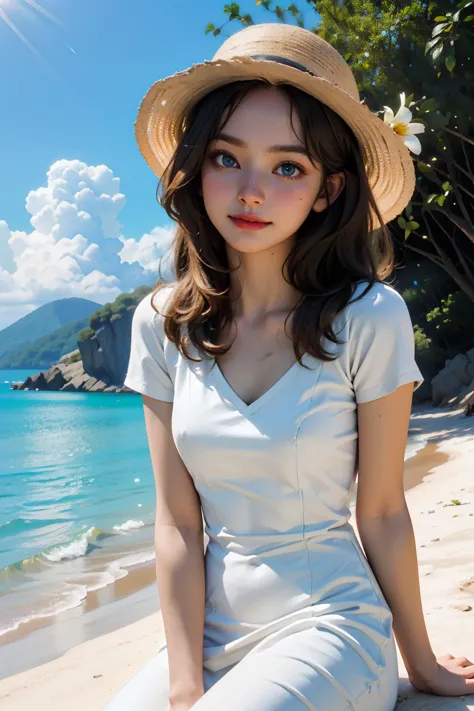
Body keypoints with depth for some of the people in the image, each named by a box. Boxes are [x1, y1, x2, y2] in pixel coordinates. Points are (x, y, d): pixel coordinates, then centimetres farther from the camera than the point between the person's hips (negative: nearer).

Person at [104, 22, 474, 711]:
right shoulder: (162, 323, -3)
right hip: (209, 630, 3)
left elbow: (382, 513, -4)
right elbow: (178, 523, -4)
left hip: (329, 624, -2)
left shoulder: (368, 319, -13)